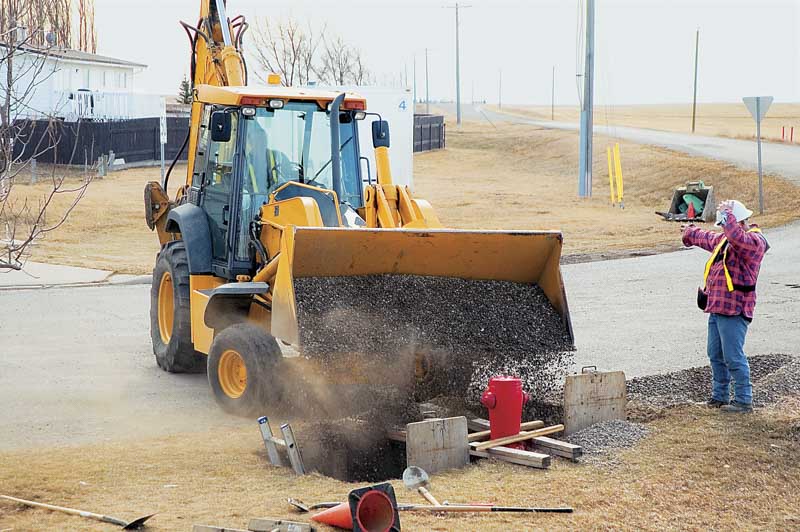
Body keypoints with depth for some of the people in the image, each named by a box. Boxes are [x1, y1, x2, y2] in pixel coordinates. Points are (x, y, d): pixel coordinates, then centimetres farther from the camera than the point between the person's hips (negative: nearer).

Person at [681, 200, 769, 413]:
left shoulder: (754, 241, -10)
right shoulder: (724, 239, 18)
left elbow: (738, 238, -34)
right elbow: (707, 238, 40)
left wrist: (728, 215, -23)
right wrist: (690, 232, 57)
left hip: (734, 310, -10)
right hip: (717, 308, 10)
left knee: (734, 357, -10)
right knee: (716, 355, 15)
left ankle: (743, 401, -5)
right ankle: (720, 396, 25)